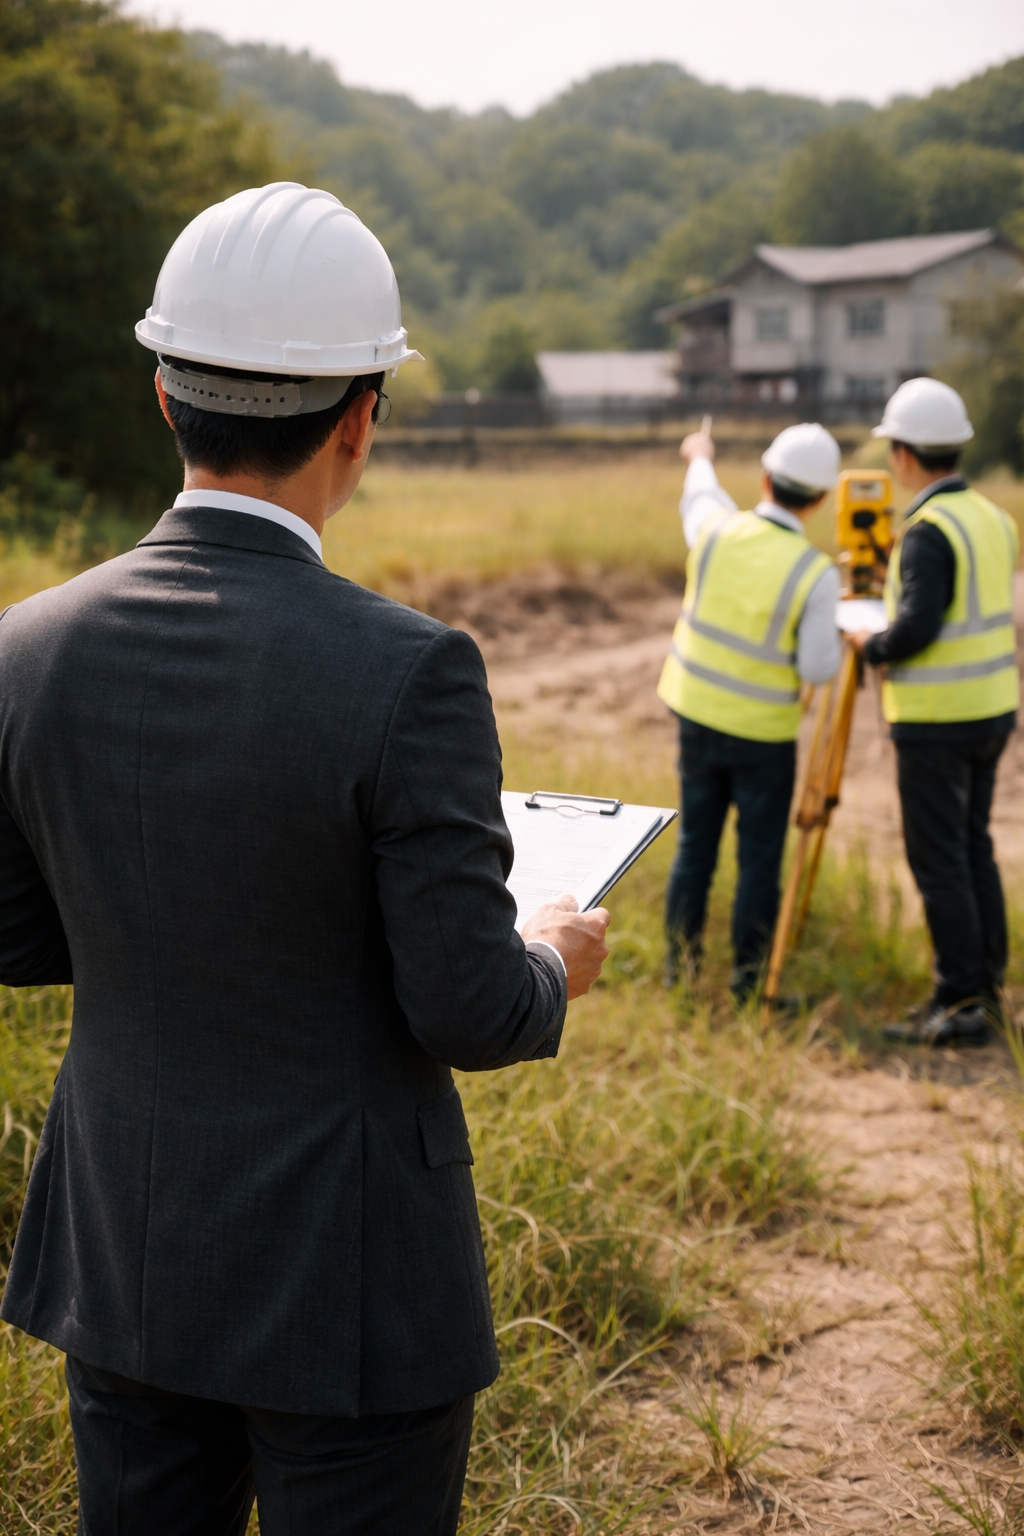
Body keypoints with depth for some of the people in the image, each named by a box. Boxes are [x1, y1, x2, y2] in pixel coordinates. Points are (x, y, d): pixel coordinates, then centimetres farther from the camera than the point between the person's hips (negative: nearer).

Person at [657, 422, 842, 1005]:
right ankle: (749, 978, 14)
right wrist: (839, 634, 5)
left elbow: (701, 496, 15)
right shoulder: (816, 574, -19)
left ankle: (680, 970, 22)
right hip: (764, 733, -4)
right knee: (760, 857, 8)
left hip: (698, 715, 4)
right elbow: (818, 668, -16)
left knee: (695, 847, 15)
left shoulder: (718, 530, -10)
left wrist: (701, 460, 38)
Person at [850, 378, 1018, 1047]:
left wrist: (870, 646, -5)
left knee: (939, 858, -3)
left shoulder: (930, 531, -18)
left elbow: (917, 628, -24)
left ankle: (961, 1003, 0)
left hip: (937, 719, -9)